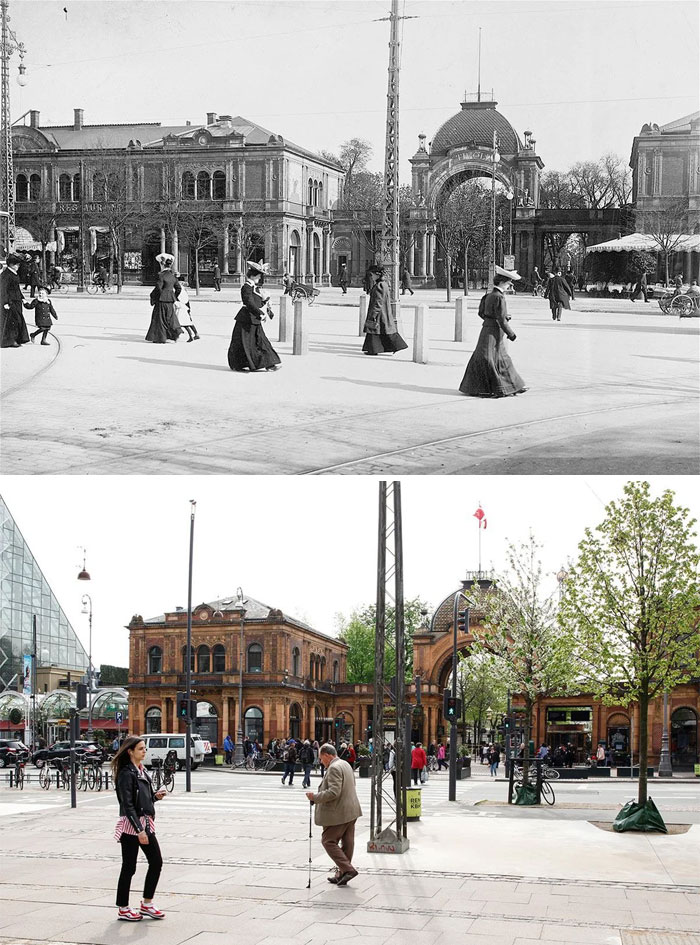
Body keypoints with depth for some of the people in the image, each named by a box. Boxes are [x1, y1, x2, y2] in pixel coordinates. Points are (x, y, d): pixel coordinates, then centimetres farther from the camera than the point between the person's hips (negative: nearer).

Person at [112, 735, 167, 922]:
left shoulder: (142, 771, 12)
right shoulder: (126, 774, -15)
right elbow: (128, 805, -19)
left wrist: (156, 796, 1)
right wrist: (139, 830, -22)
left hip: (145, 823, 9)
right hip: (131, 825, -9)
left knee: (156, 861, 7)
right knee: (129, 867, 0)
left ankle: (147, 904, 17)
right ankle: (123, 909, 12)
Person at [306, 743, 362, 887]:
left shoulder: (334, 768, -17)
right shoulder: (345, 764, 14)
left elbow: (333, 792, -25)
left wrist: (315, 797, -16)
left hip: (338, 813, -10)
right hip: (351, 811, 10)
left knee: (328, 841, -1)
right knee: (347, 843, 12)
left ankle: (348, 869, -8)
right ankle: (342, 874, 19)